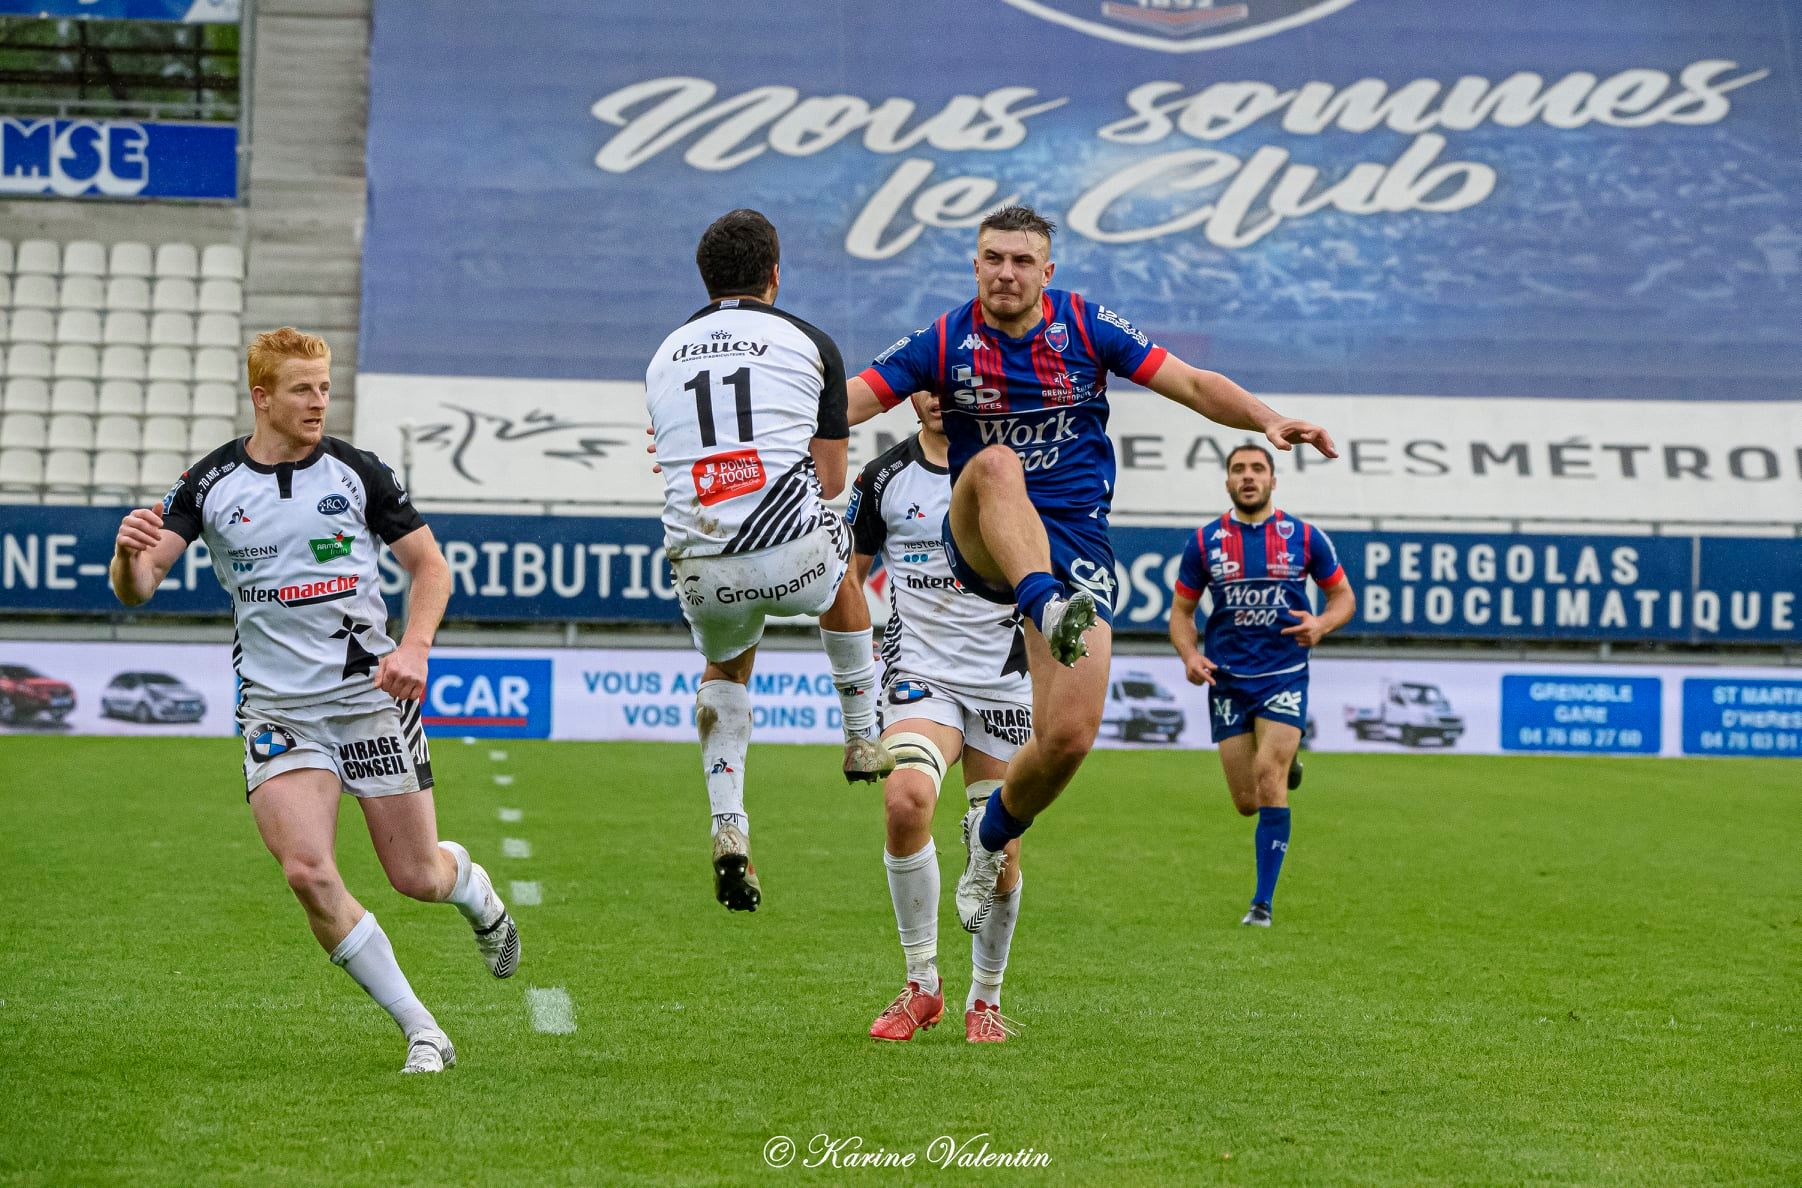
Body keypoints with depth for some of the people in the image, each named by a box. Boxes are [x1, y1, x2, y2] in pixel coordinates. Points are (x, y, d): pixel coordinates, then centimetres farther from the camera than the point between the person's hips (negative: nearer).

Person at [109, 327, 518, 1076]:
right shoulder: (210, 484, -1)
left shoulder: (355, 472, -1)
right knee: (307, 873, -18)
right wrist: (130, 554, -30)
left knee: (417, 876, 3)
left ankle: (476, 891, 44)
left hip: (371, 694, 0)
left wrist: (414, 649, -10)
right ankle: (420, 1032, -4)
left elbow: (430, 565, 7)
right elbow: (136, 590, -6)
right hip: (276, 705, 0)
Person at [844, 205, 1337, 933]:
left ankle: (992, 835, 19)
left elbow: (1192, 384, -3)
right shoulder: (945, 343, -2)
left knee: (1068, 738, -12)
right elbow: (846, 403, -6)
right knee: (996, 463, -37)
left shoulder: (1086, 326, -1)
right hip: (983, 543, -1)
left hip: (1077, 543, 1)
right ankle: (1048, 610, -54)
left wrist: (1266, 420, -20)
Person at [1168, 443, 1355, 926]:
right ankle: (1286, 765, 41)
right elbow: (1181, 610, 10)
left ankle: (1263, 901, -11)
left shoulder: (1304, 537, 0)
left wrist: (1321, 624, -13)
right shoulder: (1204, 542, 2)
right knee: (1247, 803, 2)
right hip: (1227, 681, 2)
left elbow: (1344, 595, 9)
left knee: (1268, 779, -19)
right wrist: (1190, 655, -9)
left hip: (1284, 676, -2)